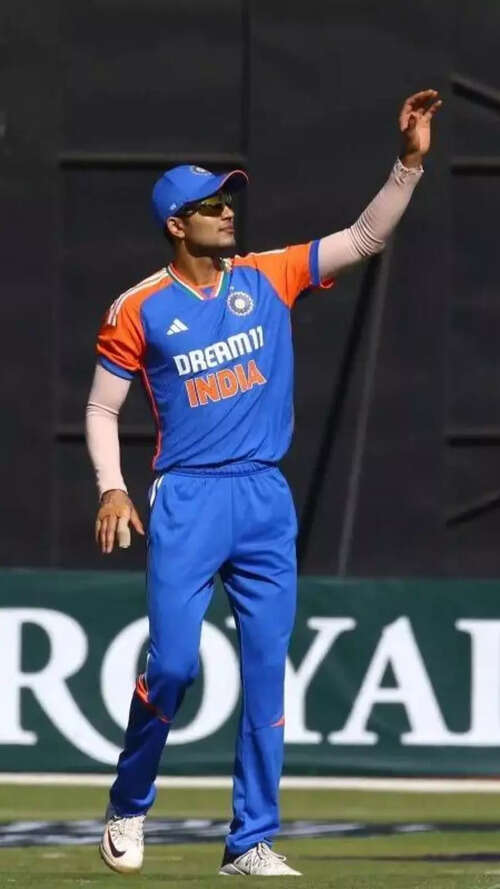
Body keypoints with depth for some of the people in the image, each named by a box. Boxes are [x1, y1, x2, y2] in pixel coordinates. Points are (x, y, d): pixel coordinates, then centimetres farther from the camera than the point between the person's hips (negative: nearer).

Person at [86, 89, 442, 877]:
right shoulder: (140, 310, 0)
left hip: (266, 500, 3)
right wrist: (112, 488, -9)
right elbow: (102, 407, 5)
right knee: (173, 662, -11)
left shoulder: (268, 279, 7)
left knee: (267, 671, 1)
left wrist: (410, 161, -7)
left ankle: (252, 842, 7)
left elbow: (366, 238, 4)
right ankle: (128, 806, 12)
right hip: (187, 501, -3)